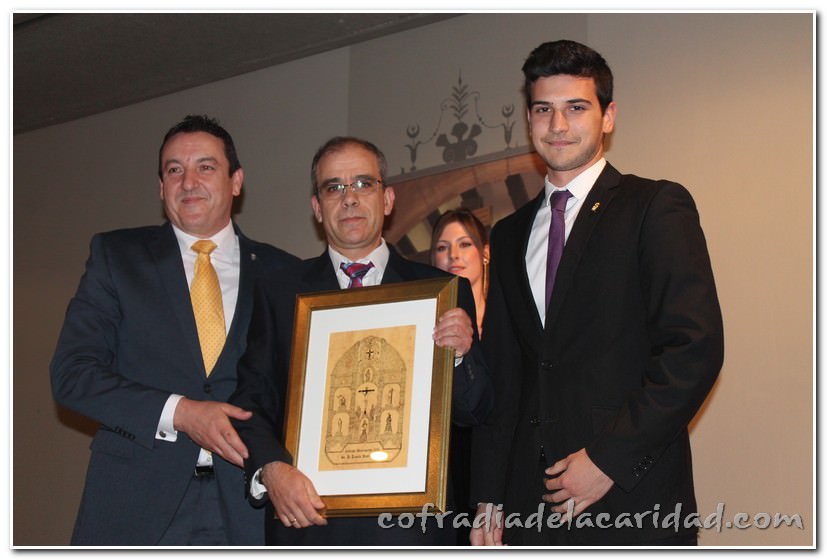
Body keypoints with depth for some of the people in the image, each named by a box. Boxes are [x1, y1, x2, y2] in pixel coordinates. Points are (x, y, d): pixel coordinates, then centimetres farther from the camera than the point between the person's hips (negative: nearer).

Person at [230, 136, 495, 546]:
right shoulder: (279, 293, 7)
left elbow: (474, 413, 4)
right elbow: (250, 401, 2)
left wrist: (461, 356, -16)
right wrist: (271, 469, -16)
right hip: (306, 519, 1)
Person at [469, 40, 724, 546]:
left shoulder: (656, 207, -1)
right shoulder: (510, 235, 18)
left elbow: (696, 349, -11)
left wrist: (609, 458, -14)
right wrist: (488, 499, 9)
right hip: (532, 501, 5)